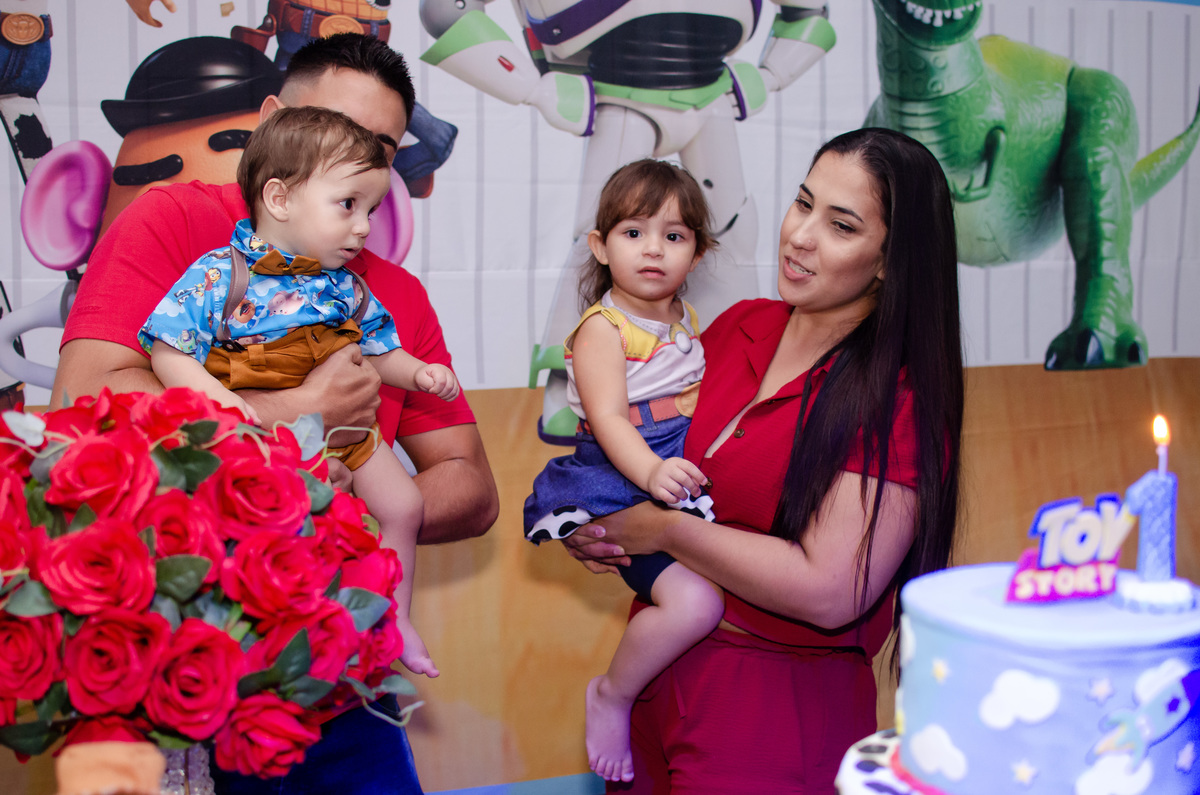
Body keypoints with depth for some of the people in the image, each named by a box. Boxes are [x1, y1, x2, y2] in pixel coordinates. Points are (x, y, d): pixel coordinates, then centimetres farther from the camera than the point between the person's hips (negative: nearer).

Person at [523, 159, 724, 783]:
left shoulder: (686, 321, 15)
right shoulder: (602, 328, -8)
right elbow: (608, 419, -19)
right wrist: (651, 473, -35)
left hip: (685, 471, 8)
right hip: (624, 481, -8)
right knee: (696, 601, -23)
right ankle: (613, 693, 1)